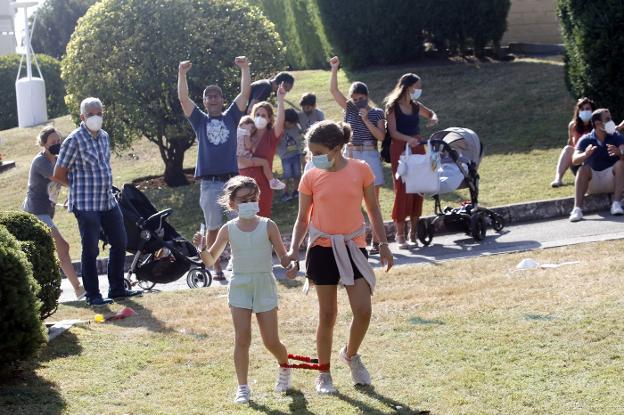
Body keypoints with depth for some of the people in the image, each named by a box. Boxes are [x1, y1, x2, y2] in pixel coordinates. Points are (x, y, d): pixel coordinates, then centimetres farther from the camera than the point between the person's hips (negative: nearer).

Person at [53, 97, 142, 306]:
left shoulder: (104, 136, 10)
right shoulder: (74, 140, -12)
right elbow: (59, 174, -9)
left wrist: (106, 186, 12)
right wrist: (79, 186, 3)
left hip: (108, 201, 8)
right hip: (86, 205, -8)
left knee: (120, 243, 12)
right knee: (90, 250, -2)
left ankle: (117, 288, 24)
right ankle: (93, 295, 7)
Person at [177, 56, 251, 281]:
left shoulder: (231, 117, 11)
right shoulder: (200, 120, 10)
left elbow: (245, 93, 4)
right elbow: (183, 98, 0)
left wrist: (244, 69, -4)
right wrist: (182, 74, -9)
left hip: (232, 180, 0)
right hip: (209, 183, 0)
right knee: (213, 227, 5)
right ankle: (217, 268, 13)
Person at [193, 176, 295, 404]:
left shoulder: (268, 226, -5)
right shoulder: (228, 230, -1)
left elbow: (283, 258, -3)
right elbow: (211, 260, 6)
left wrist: (289, 263, -26)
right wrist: (202, 249, -15)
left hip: (265, 285, -1)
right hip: (240, 287, 1)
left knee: (271, 342, 2)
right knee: (242, 338, -7)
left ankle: (284, 368, 34)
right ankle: (242, 387, 0)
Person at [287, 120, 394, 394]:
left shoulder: (361, 170, -4)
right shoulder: (311, 177, -3)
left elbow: (373, 210, 6)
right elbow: (303, 218, 4)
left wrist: (383, 244, 5)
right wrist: (294, 249, -9)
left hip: (353, 247, 0)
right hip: (323, 248, 0)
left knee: (363, 311, -8)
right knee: (327, 315, 3)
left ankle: (351, 354, 22)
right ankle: (324, 374, 17)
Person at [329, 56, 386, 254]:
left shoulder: (377, 113, 3)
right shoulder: (349, 109, 7)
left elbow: (381, 136, -7)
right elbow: (333, 90, 0)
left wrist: (366, 120, -13)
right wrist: (334, 68, -9)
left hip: (370, 157, -2)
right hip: (351, 156, 2)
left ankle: (375, 241, 3)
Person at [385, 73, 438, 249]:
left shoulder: (416, 106, 11)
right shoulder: (392, 107, -6)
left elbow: (431, 114, 28)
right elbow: (393, 132, -14)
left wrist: (433, 119, 4)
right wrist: (408, 139, -32)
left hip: (417, 148, 6)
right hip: (400, 149, -6)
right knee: (402, 190, -8)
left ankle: (414, 232, 13)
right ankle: (400, 235, -4)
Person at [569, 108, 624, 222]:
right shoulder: (586, 140, -4)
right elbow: (575, 160, -18)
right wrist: (585, 155, -41)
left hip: (612, 180, 1)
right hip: (592, 182, 0)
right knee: (584, 169, -29)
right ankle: (577, 209, -39)